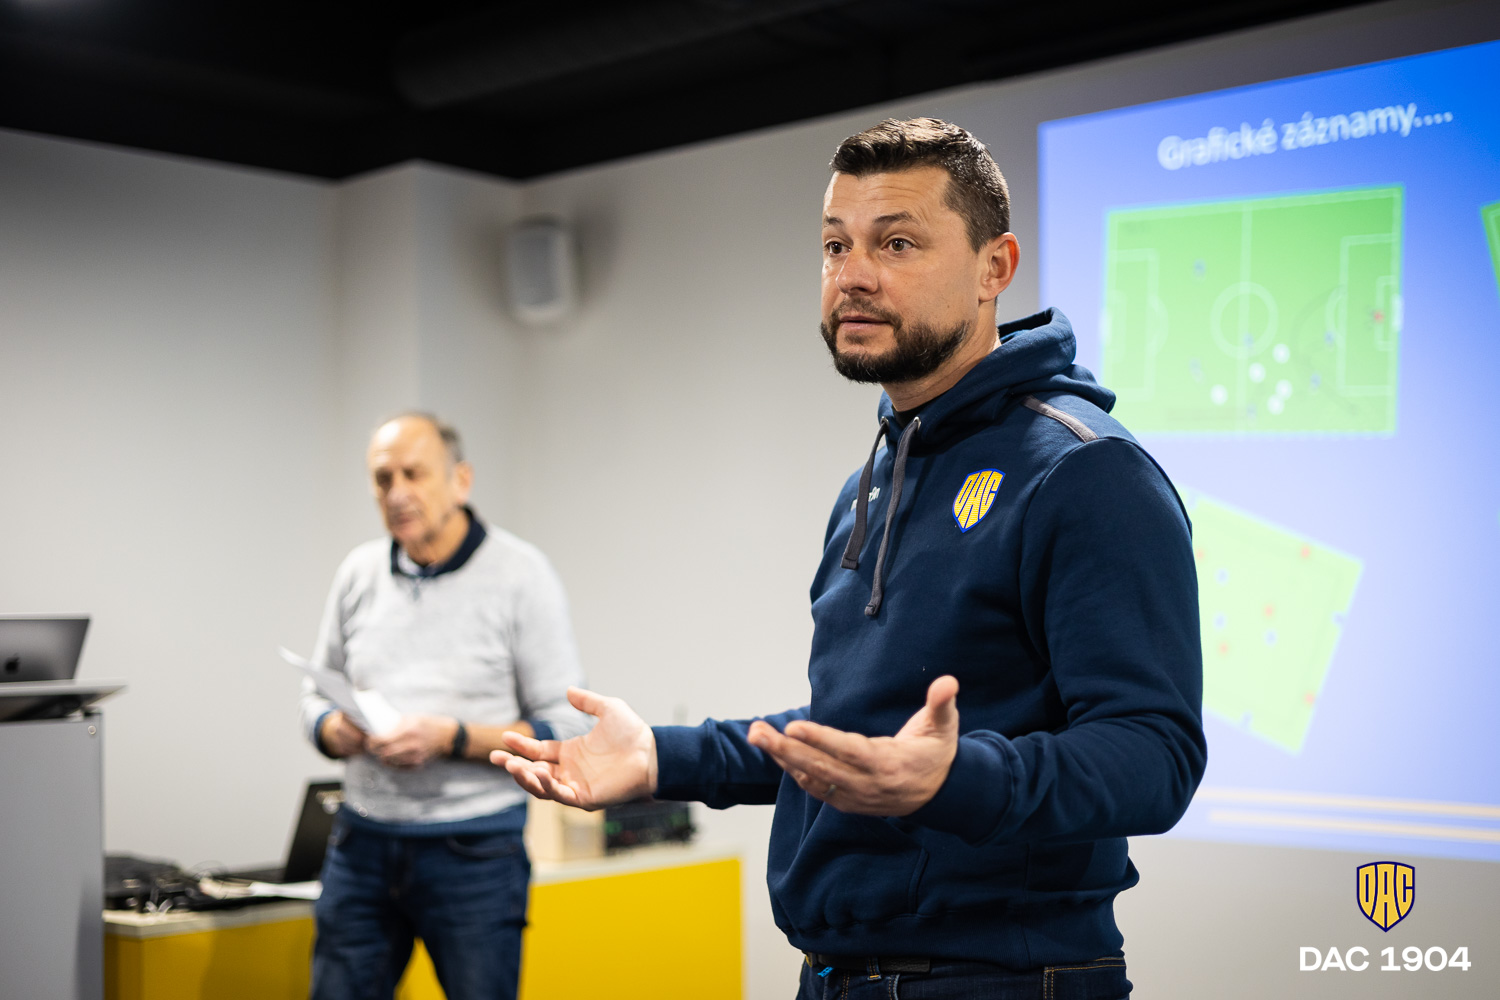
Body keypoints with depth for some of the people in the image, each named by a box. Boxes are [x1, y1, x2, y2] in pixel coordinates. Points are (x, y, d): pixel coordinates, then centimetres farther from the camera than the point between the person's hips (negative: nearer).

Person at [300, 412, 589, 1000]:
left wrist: (451, 738, -20)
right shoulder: (359, 572, 6)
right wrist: (337, 730, -8)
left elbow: (566, 730, -9)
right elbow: (316, 695, 15)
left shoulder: (519, 574, -7)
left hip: (474, 853, -4)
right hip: (363, 842, 4)